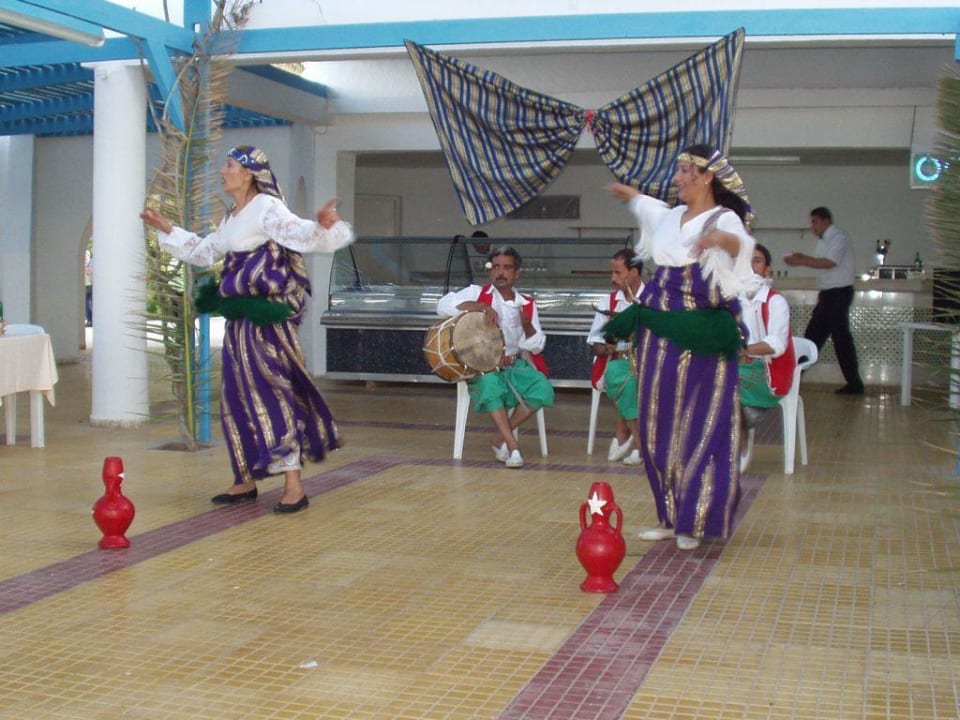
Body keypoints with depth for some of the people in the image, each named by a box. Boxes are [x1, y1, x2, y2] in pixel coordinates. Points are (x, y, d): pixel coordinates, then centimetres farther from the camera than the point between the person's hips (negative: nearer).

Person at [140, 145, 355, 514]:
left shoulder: (267, 208, -9)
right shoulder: (232, 217, 17)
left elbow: (301, 234, -25)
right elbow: (203, 251, 32)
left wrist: (323, 225, -46)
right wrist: (167, 229, 36)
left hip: (265, 319, -9)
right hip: (239, 318, 9)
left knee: (271, 393, -10)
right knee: (238, 397, 11)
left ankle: (294, 486, -7)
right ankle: (246, 480, 22)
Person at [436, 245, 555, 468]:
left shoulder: (527, 304, 9)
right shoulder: (477, 293, 1)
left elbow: (536, 347, 5)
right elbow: (443, 306, -16)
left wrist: (527, 325, -15)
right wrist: (482, 306, -23)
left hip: (516, 364, 3)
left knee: (543, 389, -25)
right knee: (491, 385, -38)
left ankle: (500, 437, -9)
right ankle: (511, 444, -30)